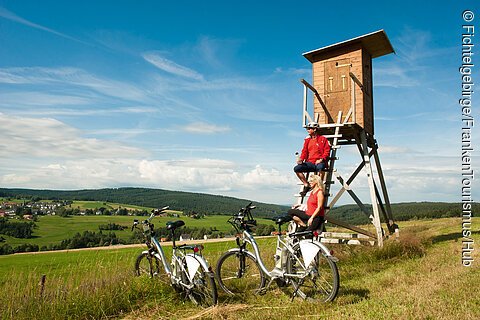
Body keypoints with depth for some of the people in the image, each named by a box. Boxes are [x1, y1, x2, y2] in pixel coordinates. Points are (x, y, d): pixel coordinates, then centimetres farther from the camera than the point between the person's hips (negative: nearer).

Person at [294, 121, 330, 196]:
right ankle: (306, 185, -6)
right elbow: (304, 151, 14)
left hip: (319, 162, -5)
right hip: (310, 162, 5)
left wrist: (321, 159, -16)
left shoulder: (323, 139, 7)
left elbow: (327, 151, 0)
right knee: (296, 169, -18)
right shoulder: (307, 140, 20)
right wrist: (301, 158, -6)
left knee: (319, 167, -41)